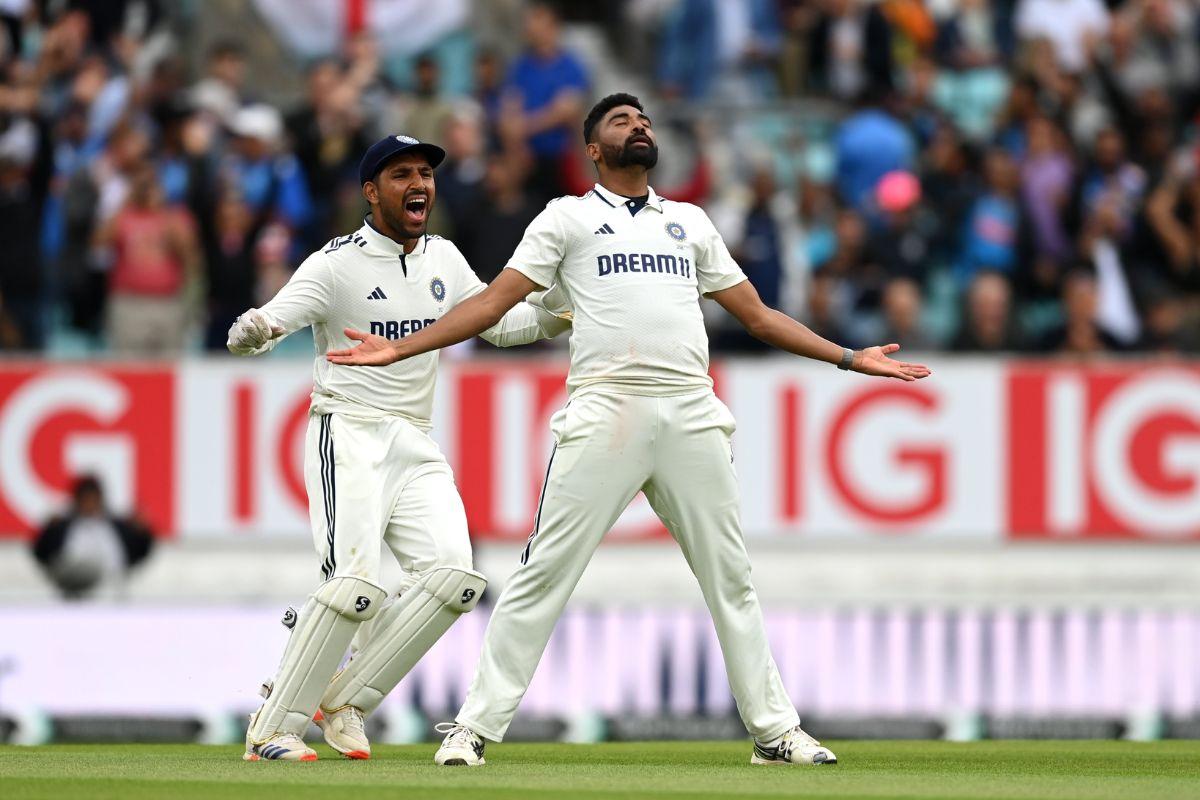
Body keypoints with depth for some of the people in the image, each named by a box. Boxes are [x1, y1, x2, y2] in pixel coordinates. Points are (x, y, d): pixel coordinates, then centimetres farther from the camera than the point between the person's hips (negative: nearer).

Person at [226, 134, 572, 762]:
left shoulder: (444, 260, 13)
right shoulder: (337, 264, -7)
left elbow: (499, 321, 23)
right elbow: (277, 315, -21)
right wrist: (251, 332, -45)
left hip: (415, 447, 6)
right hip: (349, 434, -6)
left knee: (454, 577, -12)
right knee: (355, 585, -22)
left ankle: (345, 702, -1)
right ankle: (270, 729, -13)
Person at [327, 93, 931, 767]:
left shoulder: (690, 222, 23)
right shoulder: (569, 217, 13)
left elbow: (757, 315, 26)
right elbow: (494, 302, 7)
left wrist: (850, 359, 21)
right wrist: (401, 349, -4)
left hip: (693, 413, 3)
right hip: (606, 409, -3)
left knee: (731, 576, 4)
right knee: (546, 572, -9)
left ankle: (776, 730, 10)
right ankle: (477, 726, -7)